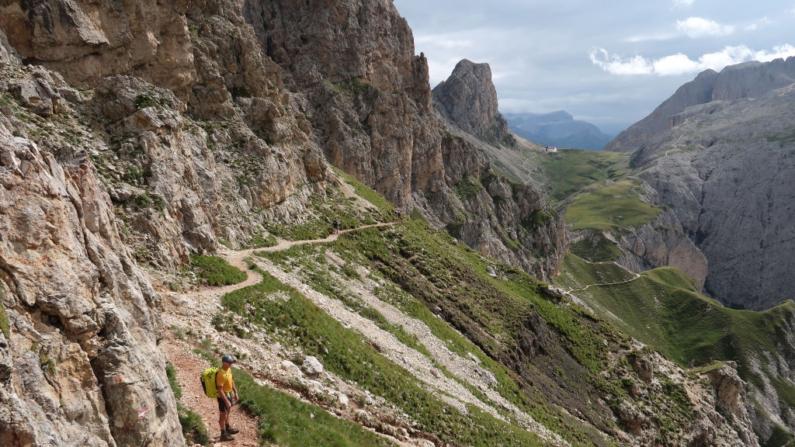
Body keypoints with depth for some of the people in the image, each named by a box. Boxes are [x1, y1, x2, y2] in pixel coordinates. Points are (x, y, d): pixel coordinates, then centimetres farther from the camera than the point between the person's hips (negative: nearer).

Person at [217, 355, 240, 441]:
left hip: (229, 393, 9)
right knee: (223, 415, 6)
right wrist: (226, 401, -25)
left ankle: (228, 428, 44)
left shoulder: (229, 369, -3)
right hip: (223, 396, -9)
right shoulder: (221, 375, -31)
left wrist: (235, 393, 14)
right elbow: (220, 390, -28)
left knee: (228, 412, 25)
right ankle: (223, 434, 21)